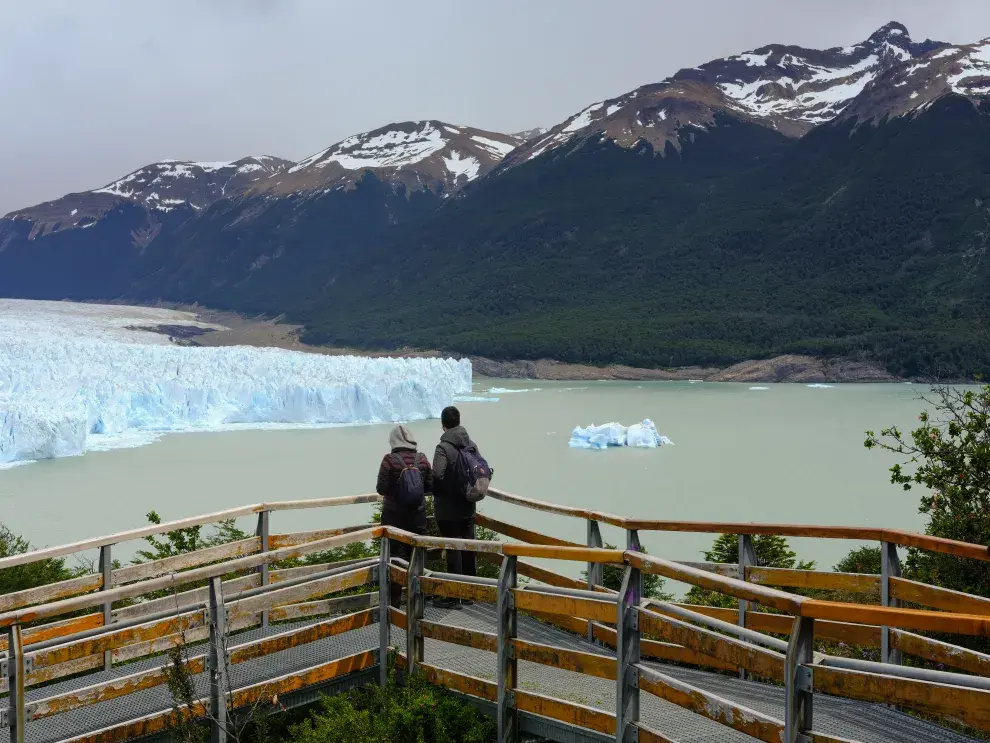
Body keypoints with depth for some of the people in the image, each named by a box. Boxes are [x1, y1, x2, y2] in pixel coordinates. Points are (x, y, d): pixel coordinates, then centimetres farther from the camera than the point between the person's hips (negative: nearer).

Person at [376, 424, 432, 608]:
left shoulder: (390, 460, -13)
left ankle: (395, 600, 6)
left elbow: (381, 488, -12)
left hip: (394, 515, -3)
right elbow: (431, 486, 2)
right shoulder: (422, 459, -2)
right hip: (417, 515, 3)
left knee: (395, 555, 4)